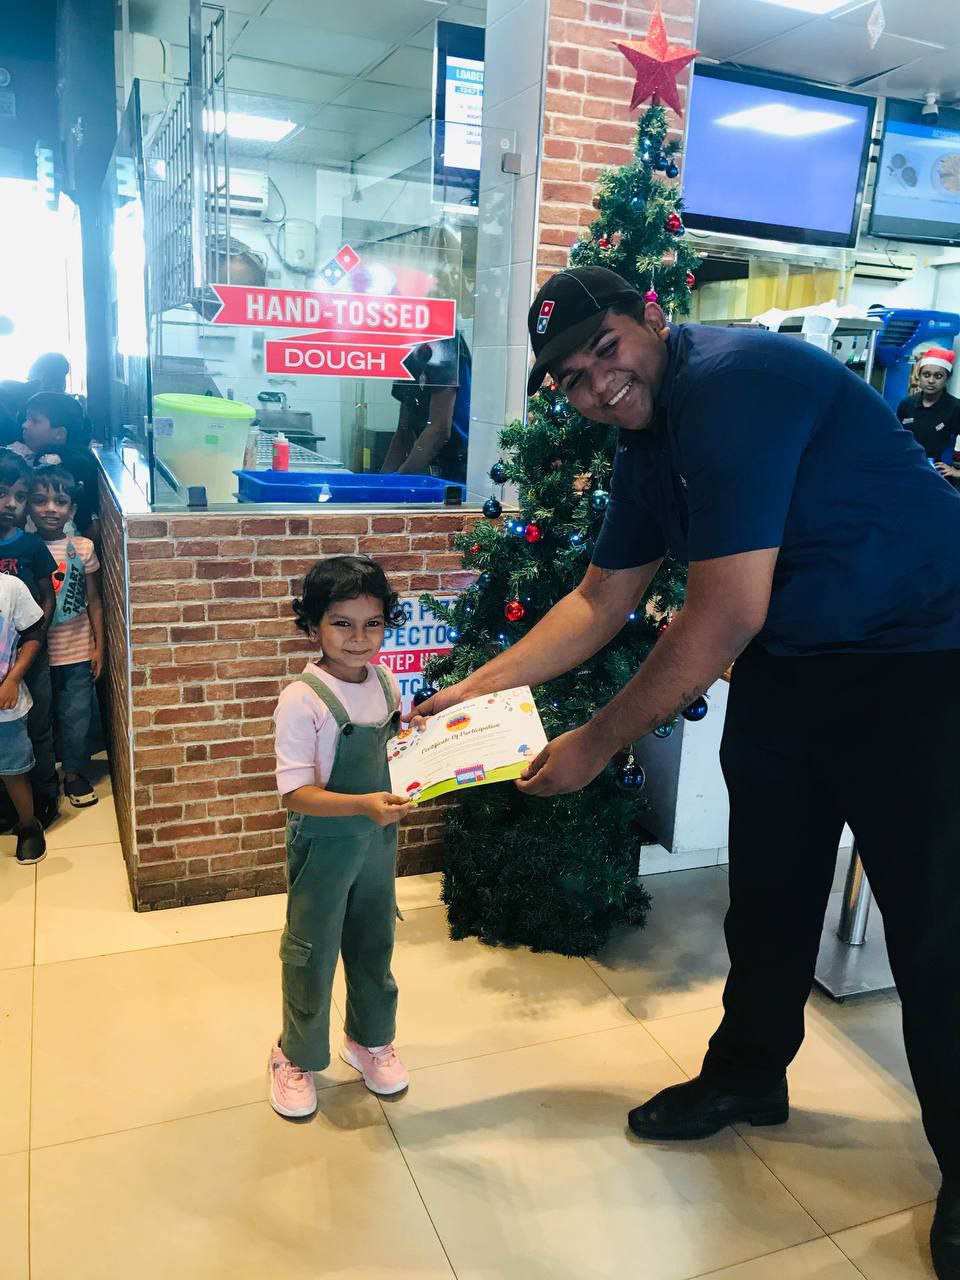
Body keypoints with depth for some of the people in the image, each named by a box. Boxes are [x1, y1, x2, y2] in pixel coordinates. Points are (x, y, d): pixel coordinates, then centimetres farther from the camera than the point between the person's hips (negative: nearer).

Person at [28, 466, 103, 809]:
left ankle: (74, 773, 28)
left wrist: (99, 646, 0)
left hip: (77, 652, 0)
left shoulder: (82, 548, -6)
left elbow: (93, 601, 1)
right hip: (36, 652, 1)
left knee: (76, 716, 9)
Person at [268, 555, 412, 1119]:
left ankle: (371, 1039, 44)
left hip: (379, 841, 5)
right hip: (323, 847, -5)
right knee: (312, 954, 12)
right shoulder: (303, 699, -23)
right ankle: (296, 1055, 36)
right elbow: (297, 794, -25)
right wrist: (362, 804, -38)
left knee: (375, 944, 21)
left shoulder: (387, 683, -4)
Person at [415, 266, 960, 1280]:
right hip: (789, 669, 9)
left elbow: (722, 618, -27)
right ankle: (747, 1075, 38)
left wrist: (597, 744, -17)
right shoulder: (647, 448, 5)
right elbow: (600, 600, 12)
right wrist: (478, 687, 7)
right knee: (767, 890, 16)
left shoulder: (729, 384, -25)